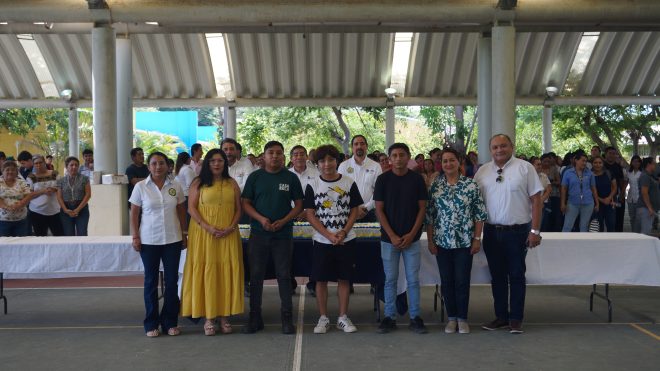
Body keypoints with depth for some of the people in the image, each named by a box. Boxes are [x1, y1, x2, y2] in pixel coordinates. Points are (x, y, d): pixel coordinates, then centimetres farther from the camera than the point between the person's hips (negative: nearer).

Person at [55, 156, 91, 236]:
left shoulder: (84, 178, 3)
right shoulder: (61, 181, 8)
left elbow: (88, 194, -3)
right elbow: (59, 197, 4)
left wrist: (78, 209, -10)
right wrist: (66, 210, -11)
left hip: (81, 209, -2)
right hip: (66, 210, 2)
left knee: (82, 234, -11)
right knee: (69, 235, 1)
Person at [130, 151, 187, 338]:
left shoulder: (175, 187, 3)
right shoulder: (140, 187, -2)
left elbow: (181, 212, 10)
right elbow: (134, 214, 1)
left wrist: (184, 235, 8)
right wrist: (135, 237, -5)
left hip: (172, 240, 2)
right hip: (148, 240, -1)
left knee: (171, 280, 6)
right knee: (151, 281, 7)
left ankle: (170, 322, 17)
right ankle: (151, 324, 16)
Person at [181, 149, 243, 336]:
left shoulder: (232, 184, 10)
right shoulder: (198, 183, 3)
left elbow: (238, 208, 8)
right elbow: (191, 208, -3)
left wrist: (231, 227, -8)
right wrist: (207, 227, -14)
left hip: (228, 234, 2)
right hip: (204, 234, -2)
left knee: (228, 271, 0)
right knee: (206, 271, -2)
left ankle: (225, 315, 8)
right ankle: (209, 317, 3)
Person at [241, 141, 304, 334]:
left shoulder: (291, 177, 4)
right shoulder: (255, 177, 5)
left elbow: (298, 205, 4)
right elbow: (245, 202, 4)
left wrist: (283, 221, -12)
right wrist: (261, 219, -12)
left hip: (283, 234, -1)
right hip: (258, 233, 1)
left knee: (284, 275, 2)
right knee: (256, 275, 4)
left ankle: (287, 318, 11)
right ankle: (255, 317, 15)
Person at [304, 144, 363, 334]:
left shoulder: (349, 183, 1)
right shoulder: (312, 185, -1)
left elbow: (354, 211, 3)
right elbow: (310, 214, -3)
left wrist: (343, 232, -12)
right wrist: (329, 235, -12)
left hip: (346, 240, 1)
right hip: (322, 240, 0)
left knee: (344, 278, 6)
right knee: (321, 279, 3)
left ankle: (343, 317, 16)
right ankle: (323, 318, 15)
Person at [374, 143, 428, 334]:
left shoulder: (417, 179, 0)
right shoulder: (383, 179, -1)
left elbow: (422, 208, 1)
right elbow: (379, 209, -2)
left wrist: (411, 234, -8)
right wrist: (392, 236, -10)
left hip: (411, 238, 0)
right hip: (389, 238, 0)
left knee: (413, 280, 4)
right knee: (390, 280, 6)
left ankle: (415, 317, 13)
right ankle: (389, 317, 14)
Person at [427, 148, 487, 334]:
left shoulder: (471, 185, -3)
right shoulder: (435, 186, 2)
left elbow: (480, 214, -1)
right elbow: (429, 215, 4)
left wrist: (477, 238, -5)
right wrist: (430, 240, 1)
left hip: (465, 241, -2)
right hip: (442, 242, 2)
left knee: (462, 281, 2)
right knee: (446, 281, 8)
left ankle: (462, 318, 15)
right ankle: (451, 318, 20)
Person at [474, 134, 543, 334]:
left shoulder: (524, 168, -3)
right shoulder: (482, 171, 7)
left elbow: (536, 199, -5)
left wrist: (535, 231, -10)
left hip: (517, 231, -3)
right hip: (491, 232, 4)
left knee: (516, 276, 5)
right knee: (497, 276, 11)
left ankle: (516, 319, 14)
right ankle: (501, 316, 23)